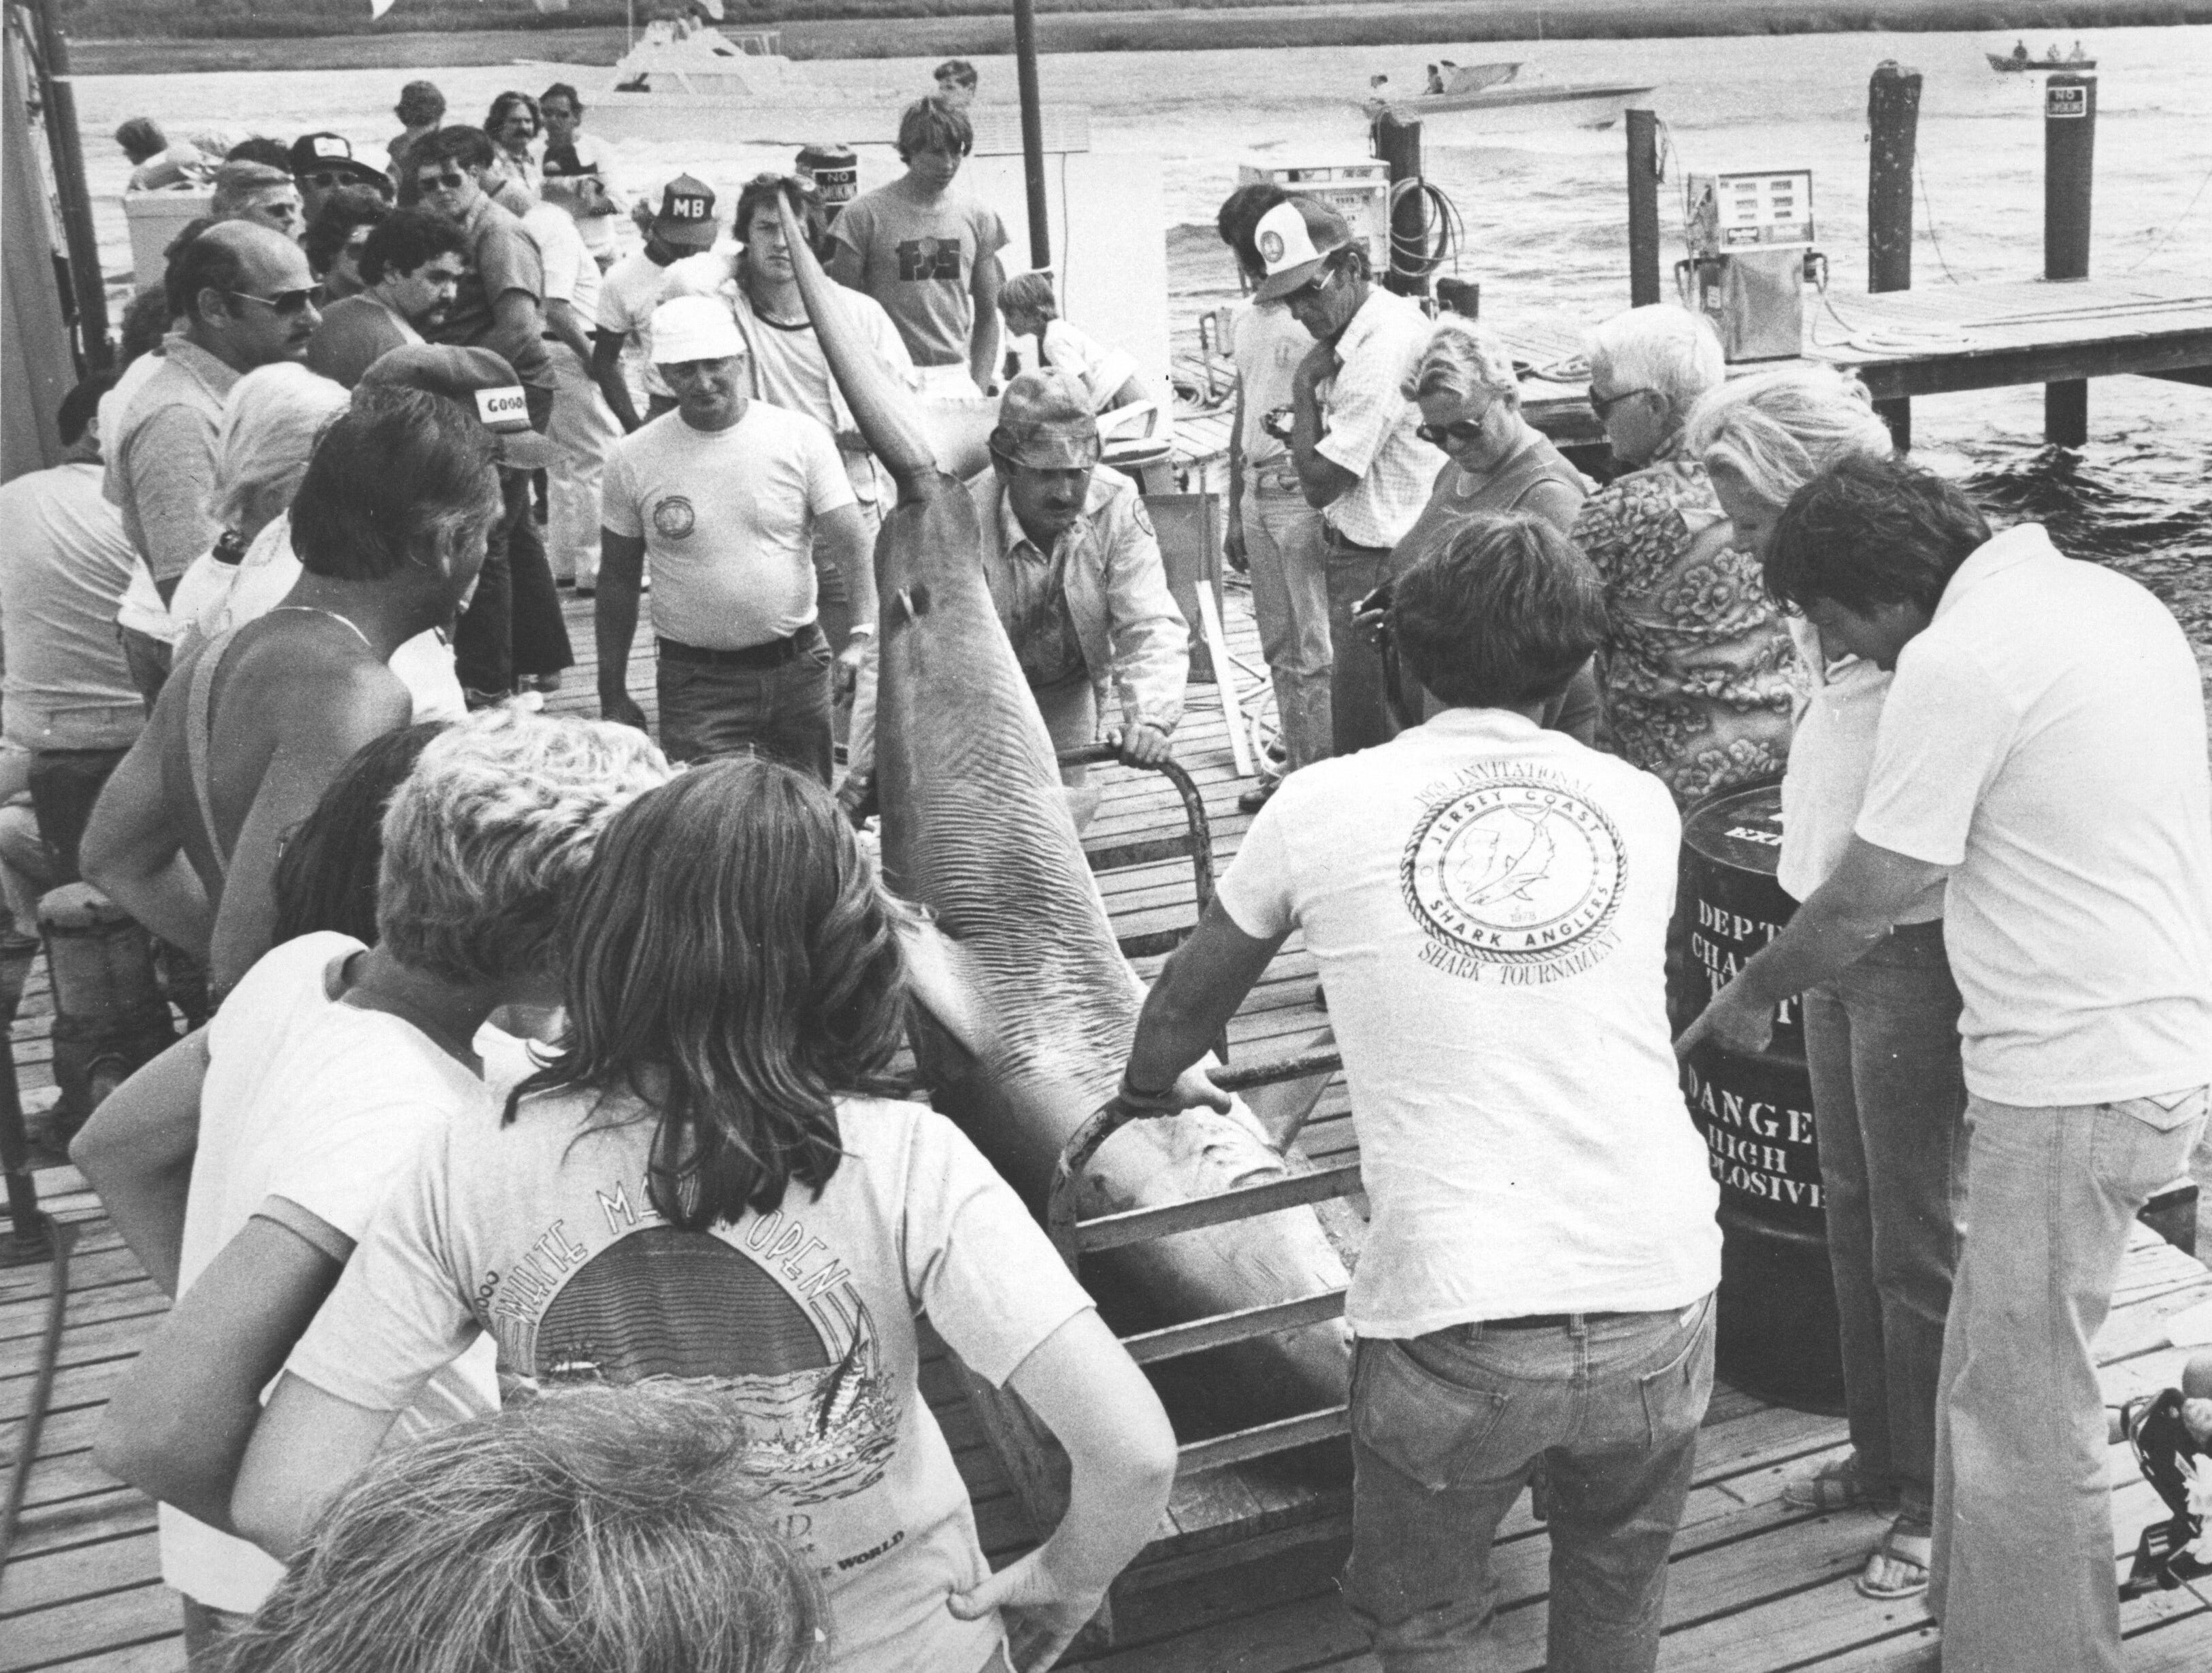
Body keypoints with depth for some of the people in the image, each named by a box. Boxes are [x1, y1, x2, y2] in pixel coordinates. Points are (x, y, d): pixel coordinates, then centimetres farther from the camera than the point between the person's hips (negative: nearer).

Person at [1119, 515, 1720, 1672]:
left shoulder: (1322, 807, 1)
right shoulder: (1642, 808, 8)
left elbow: (1190, 999, 18)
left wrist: (1144, 1091, 40)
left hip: (1452, 1320, -2)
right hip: (1662, 1299, 3)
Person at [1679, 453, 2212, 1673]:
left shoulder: (1956, 662, -17)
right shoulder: (2108, 593, 12)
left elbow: (1863, 904, -13)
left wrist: (1745, 996, 4)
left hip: (2075, 1078, -10)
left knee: (2020, 1413, 2)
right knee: (1993, 1375, 19)